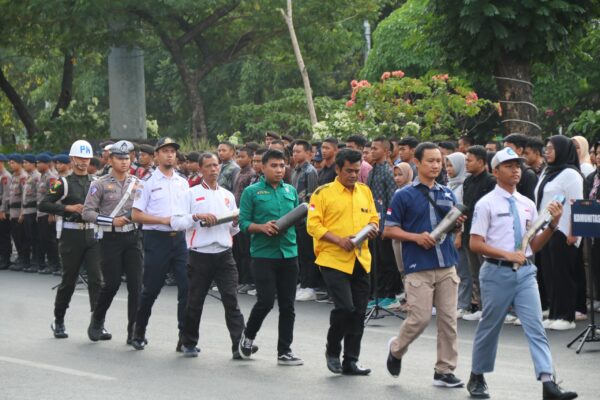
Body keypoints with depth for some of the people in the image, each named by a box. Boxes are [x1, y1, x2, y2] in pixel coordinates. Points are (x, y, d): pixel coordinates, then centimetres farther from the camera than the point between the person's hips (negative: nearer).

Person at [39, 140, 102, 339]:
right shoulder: (63, 183, -2)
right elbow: (44, 205, -8)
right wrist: (68, 208, -16)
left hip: (92, 234, 3)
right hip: (71, 234, -3)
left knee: (96, 278, -8)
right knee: (69, 280, 5)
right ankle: (58, 321, 21)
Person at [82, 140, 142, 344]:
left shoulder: (138, 184, 8)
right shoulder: (100, 184, -2)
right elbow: (87, 212, -6)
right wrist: (111, 221, -15)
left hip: (133, 237, 3)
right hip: (111, 238, -3)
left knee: (136, 285, -3)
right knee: (112, 283, -3)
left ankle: (134, 331, 3)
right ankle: (96, 323, 20)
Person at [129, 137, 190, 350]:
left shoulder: (183, 182, 14)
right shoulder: (148, 182, -2)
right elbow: (136, 215, -5)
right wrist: (163, 220, -15)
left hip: (179, 238, 4)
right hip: (156, 239, -4)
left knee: (187, 287, -4)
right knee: (151, 289, 3)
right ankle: (139, 332, 22)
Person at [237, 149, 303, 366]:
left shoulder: (291, 191, 12)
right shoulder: (252, 192, -2)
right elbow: (243, 222, -4)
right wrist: (262, 227, -20)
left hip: (288, 252, 5)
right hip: (263, 253, -4)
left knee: (287, 305, 5)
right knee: (266, 300, -9)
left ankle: (285, 351, 13)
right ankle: (248, 335, 19)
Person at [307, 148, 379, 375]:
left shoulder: (365, 191, 13)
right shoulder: (323, 193, -4)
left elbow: (373, 218, 21)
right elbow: (313, 225, -8)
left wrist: (373, 228, -2)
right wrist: (339, 240, -18)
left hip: (360, 260, 6)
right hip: (334, 260, -5)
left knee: (359, 312, 6)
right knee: (344, 307, -15)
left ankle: (350, 362, 16)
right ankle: (332, 351, 9)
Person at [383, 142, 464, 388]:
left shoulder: (448, 194, 13)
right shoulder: (404, 196, 0)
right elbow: (389, 230, 0)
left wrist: (458, 224, -4)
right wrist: (416, 237, -14)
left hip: (447, 266, 4)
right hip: (419, 267, -4)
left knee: (448, 319, 2)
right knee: (420, 319, -7)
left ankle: (445, 371, 10)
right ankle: (396, 349, 22)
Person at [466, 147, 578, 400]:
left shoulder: (527, 204, 11)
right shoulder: (487, 204, -4)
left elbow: (535, 246, 12)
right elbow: (475, 244, -9)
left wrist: (553, 224, -3)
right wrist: (507, 255, -18)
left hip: (524, 272, 4)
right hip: (497, 272, -4)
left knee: (535, 327, -7)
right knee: (489, 327, 8)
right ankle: (476, 379, 27)